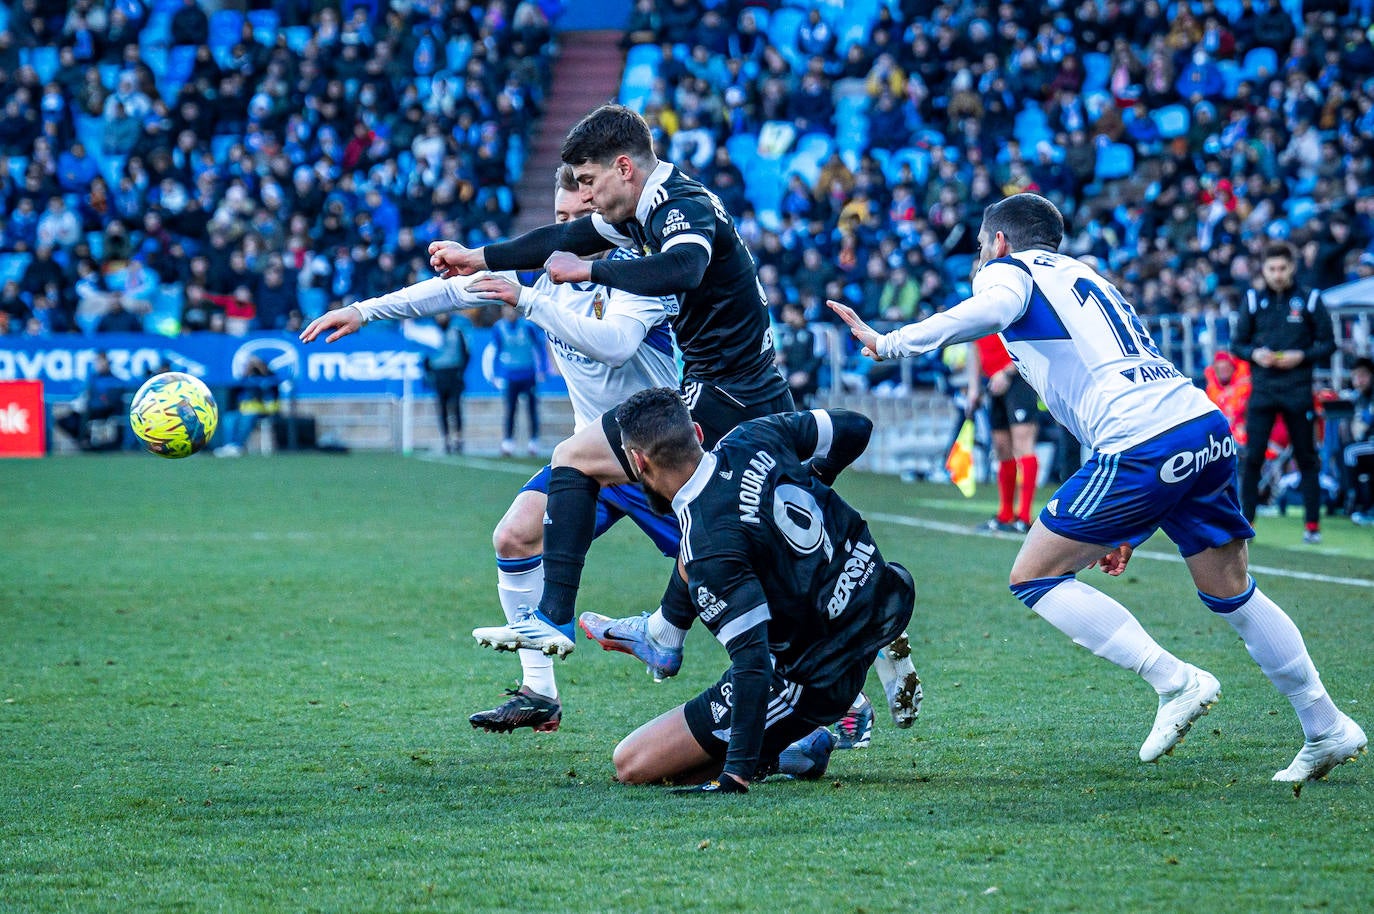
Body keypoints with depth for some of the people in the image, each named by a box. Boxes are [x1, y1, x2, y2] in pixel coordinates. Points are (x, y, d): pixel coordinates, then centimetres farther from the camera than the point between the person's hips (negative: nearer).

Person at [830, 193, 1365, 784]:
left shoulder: (1007, 269, 10)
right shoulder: (1085, 278, 33)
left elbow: (992, 309, -17)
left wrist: (890, 343, -13)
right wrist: (1122, 525, 34)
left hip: (1145, 446, -8)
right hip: (1208, 427, 8)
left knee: (1034, 577, 4)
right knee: (1232, 593, 23)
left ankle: (1176, 683, -4)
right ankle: (1328, 731, 26)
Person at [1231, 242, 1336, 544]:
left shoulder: (1310, 301, 0)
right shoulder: (1254, 300, 6)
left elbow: (1328, 344, 3)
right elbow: (1237, 343, 11)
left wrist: (1302, 356, -13)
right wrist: (1255, 354, -9)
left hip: (1298, 392, -1)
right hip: (1262, 391, 1)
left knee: (1307, 459, 5)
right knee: (1252, 457, -3)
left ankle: (1313, 524, 11)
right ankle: (1245, 522, 4)